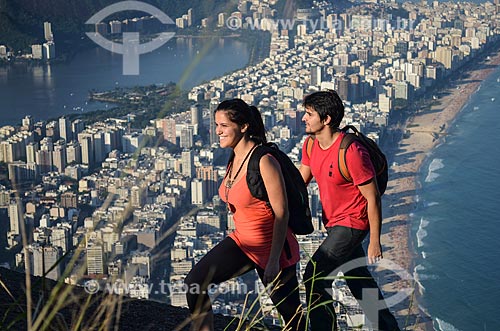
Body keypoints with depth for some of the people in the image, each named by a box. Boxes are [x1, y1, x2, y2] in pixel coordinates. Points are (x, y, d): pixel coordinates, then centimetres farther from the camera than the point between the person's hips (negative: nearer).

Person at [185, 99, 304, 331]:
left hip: (272, 245, -8)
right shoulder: (235, 159, 2)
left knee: (290, 311, 7)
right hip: (242, 241, 8)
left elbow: (281, 213, -22)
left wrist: (274, 261, -23)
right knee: (193, 284, -6)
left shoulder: (264, 161, -23)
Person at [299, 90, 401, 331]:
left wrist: (375, 242, -18)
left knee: (314, 276, -13)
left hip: (352, 223, -9)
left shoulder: (351, 153, -26)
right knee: (358, 277, 19)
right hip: (333, 222, 9)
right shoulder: (310, 146, -2)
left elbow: (373, 198, -21)